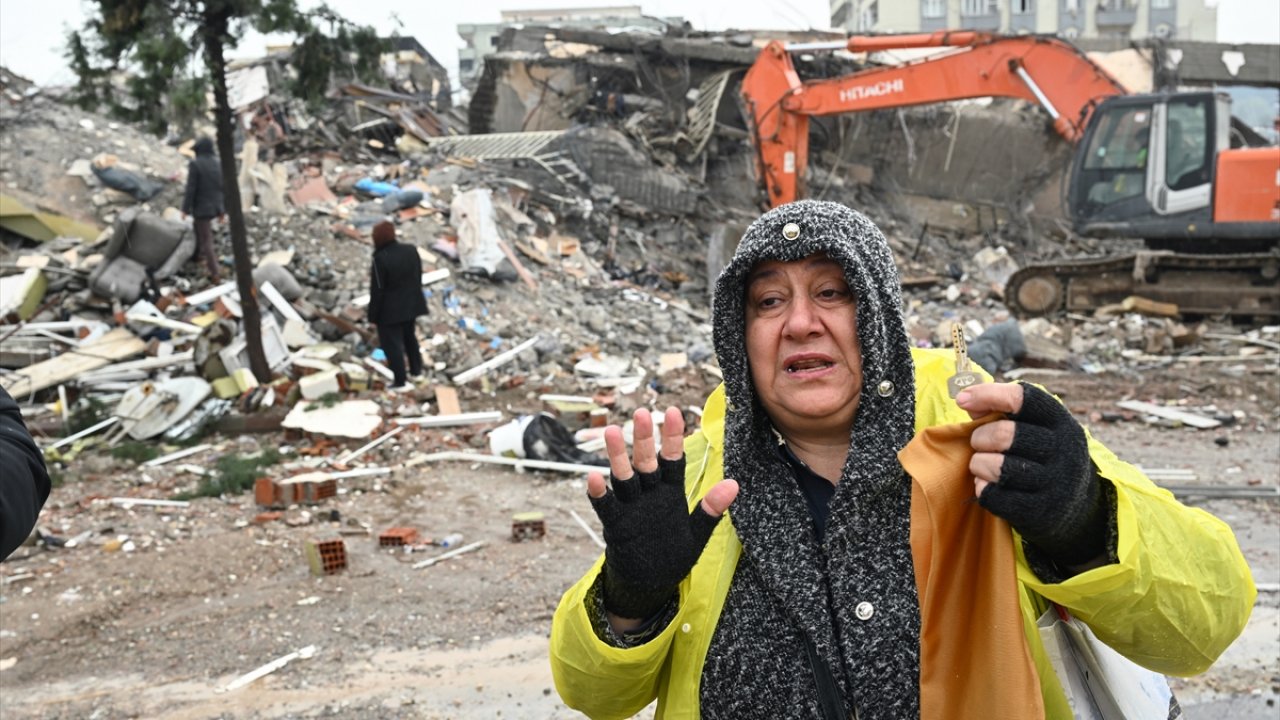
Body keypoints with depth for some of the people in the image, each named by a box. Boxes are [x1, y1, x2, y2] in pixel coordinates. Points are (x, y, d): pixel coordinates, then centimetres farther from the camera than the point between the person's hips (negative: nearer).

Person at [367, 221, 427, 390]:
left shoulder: (381, 259, -25)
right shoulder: (411, 250, -7)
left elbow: (377, 289, -19)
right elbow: (419, 277, 4)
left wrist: (373, 315, -8)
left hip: (390, 308, -6)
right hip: (410, 303, 7)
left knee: (392, 343, 6)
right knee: (409, 335, 26)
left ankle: (400, 381, 10)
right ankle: (416, 369, 37)